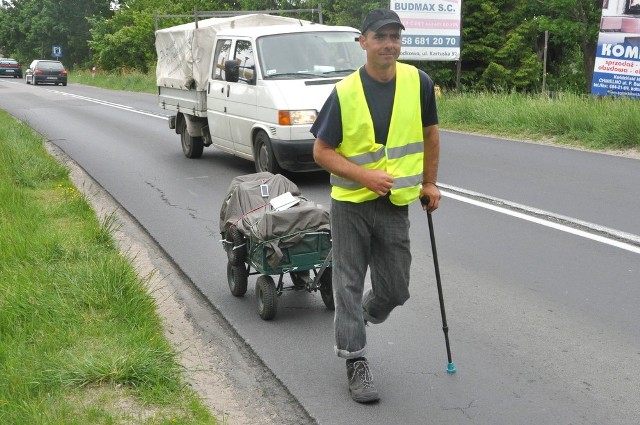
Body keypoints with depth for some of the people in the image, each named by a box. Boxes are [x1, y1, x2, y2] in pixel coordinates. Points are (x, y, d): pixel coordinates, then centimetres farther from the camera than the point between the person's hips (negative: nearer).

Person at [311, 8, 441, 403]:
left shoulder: (419, 83, -5)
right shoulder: (345, 92, -12)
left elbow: (430, 134, 11)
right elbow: (322, 151, -7)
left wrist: (429, 182, 10)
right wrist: (364, 175, -19)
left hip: (395, 205, 3)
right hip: (351, 204, -2)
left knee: (395, 289, 9)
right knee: (349, 284, 3)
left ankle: (358, 318, 40)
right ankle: (356, 362, 17)